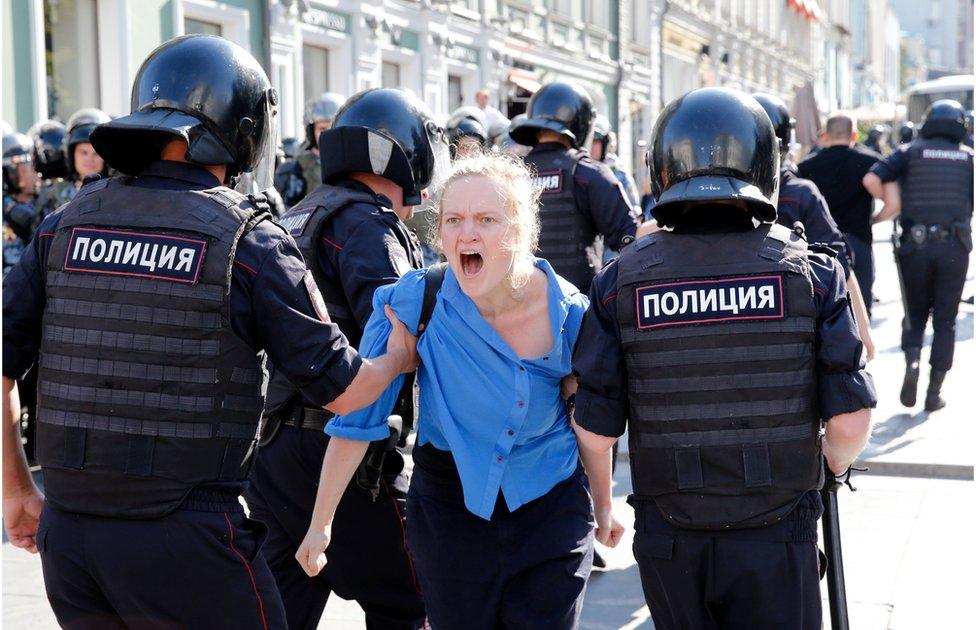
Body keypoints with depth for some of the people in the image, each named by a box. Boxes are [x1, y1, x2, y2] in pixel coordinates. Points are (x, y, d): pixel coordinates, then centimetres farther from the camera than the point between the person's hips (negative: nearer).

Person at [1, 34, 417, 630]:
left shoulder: (67, 222, 5)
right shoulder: (251, 241, -8)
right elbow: (344, 391, -4)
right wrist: (401, 357, 17)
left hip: (66, 534, 5)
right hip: (186, 542, -5)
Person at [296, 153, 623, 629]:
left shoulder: (569, 312, -13)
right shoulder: (414, 303, -17)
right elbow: (357, 418, -10)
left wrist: (603, 506, 16)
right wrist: (321, 522, -7)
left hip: (551, 507, 1)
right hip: (449, 506, 0)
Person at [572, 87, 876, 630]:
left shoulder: (621, 280, -8)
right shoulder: (813, 273, -9)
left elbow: (596, 433, -8)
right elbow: (851, 421, -10)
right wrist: (828, 466, 12)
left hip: (668, 543, 1)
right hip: (776, 541, -1)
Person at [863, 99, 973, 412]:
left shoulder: (909, 152, 4)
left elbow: (871, 179, -10)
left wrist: (890, 203, 6)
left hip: (916, 245, 0)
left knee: (915, 314, 15)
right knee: (945, 320, 9)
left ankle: (912, 360, -12)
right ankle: (935, 390, 6)